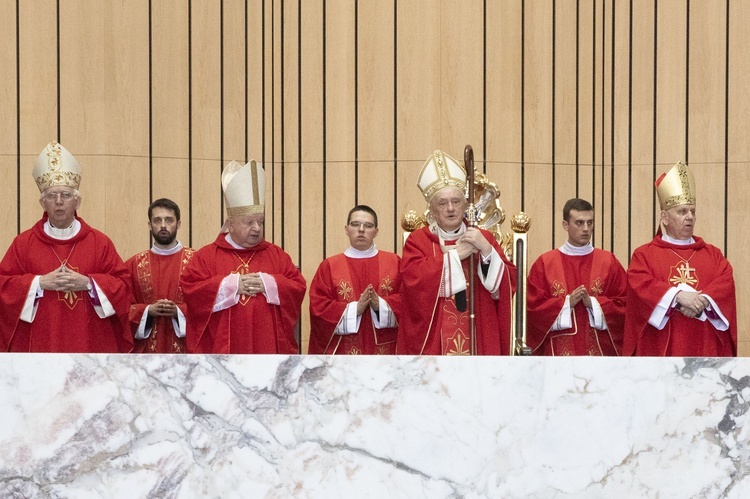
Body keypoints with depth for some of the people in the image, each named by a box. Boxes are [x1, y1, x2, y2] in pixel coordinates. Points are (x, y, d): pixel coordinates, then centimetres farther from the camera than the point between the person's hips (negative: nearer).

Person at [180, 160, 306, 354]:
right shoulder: (206, 256, 5)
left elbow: (298, 287, 6)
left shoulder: (277, 255, 13)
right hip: (222, 352, -2)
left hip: (269, 350, 2)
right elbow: (190, 289, -6)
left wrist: (268, 285, -9)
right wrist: (231, 285, -10)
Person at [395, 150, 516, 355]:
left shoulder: (483, 238, 11)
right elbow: (413, 281, -14)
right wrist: (454, 254, -9)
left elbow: (508, 284, 2)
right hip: (432, 343, -2)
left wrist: (486, 249, -12)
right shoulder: (417, 240, 4)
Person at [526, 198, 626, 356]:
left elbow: (623, 303, 3)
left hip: (599, 351, 1)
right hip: (560, 351, -1)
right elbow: (533, 306, 1)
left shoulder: (608, 262, 8)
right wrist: (567, 303, -11)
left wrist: (593, 303, -11)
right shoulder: (545, 263, 5)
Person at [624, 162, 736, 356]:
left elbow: (725, 284, 1)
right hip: (661, 350, -2)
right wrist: (677, 295, -22)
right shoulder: (644, 254, 9)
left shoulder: (713, 254, 18)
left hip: (705, 350, 2)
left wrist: (703, 301, -18)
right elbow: (640, 284, -9)